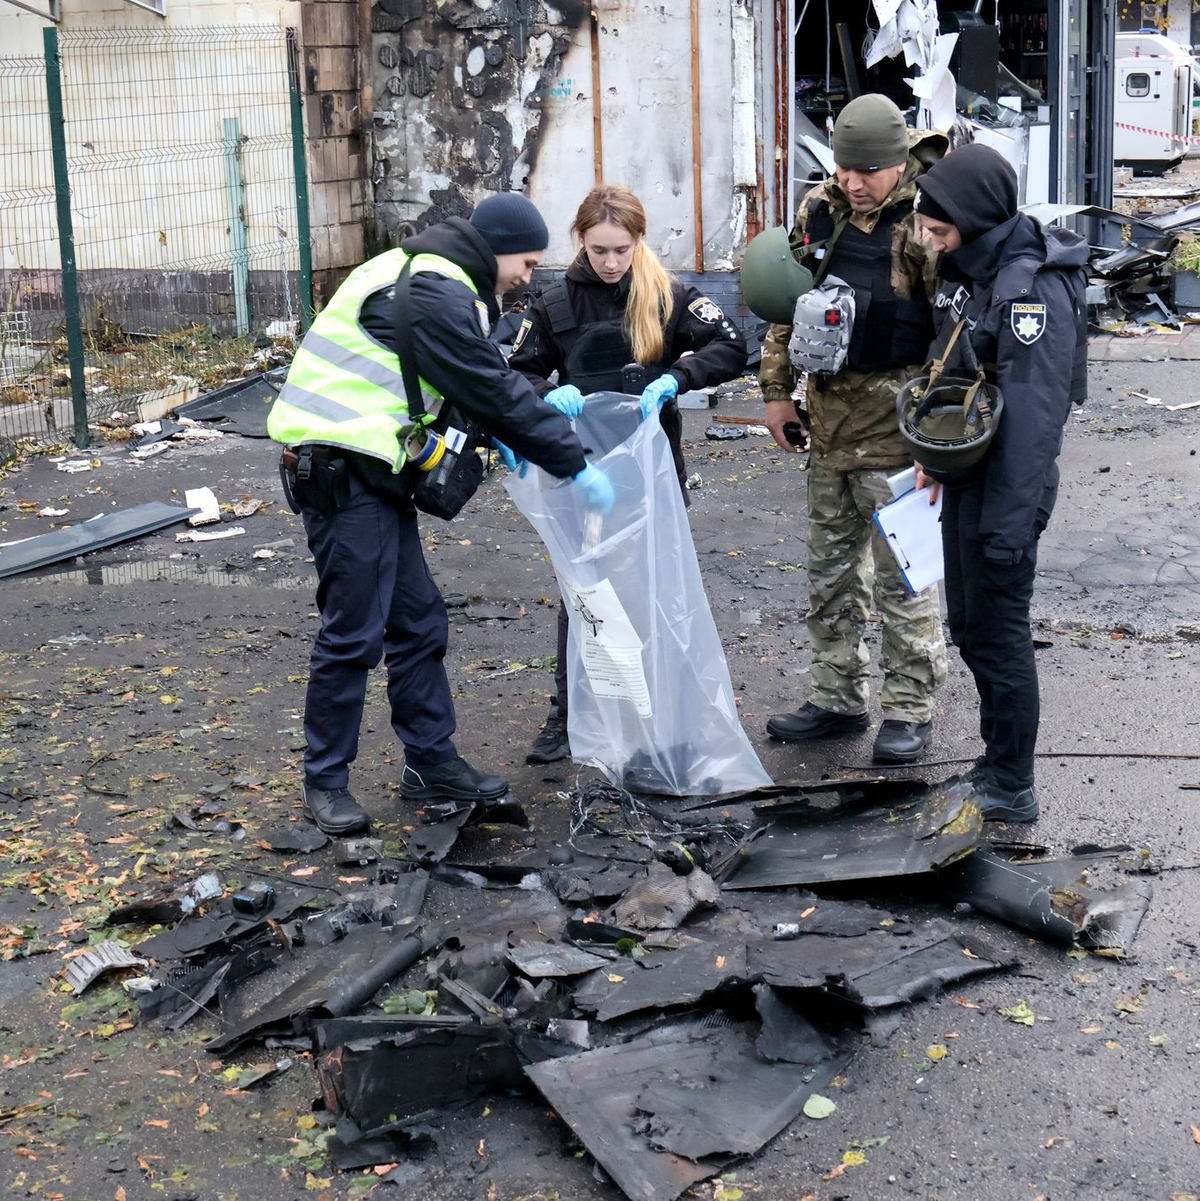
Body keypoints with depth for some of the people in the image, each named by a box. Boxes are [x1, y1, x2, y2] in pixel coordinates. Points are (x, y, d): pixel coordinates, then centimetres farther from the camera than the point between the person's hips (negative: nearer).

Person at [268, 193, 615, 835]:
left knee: (419, 619, 13)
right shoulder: (435, 293, -16)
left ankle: (431, 762, 23)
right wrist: (576, 465, -8)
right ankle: (325, 781, 8)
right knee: (354, 631, -4)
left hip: (372, 469, 11)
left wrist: (540, 412, 7)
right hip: (340, 469, -11)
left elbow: (484, 379, 22)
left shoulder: (430, 279, 18)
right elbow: (493, 393, -15)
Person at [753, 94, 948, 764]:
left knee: (903, 577, 0)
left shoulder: (927, 220, -14)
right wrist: (778, 389, 15)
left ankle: (912, 710, 13)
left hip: (895, 433, -7)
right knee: (831, 572, 15)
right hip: (829, 419, 7)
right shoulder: (821, 209, 6)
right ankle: (839, 700, 28)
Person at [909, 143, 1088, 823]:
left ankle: (1012, 792, 14)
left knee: (998, 634, 1)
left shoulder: (1031, 289, -23)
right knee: (969, 626, 18)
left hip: (1003, 487, -10)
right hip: (966, 479, 10)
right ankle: (997, 762, 34)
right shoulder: (972, 269, 7)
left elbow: (1033, 415, -25)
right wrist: (937, 459, 21)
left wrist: (1008, 523, -26)